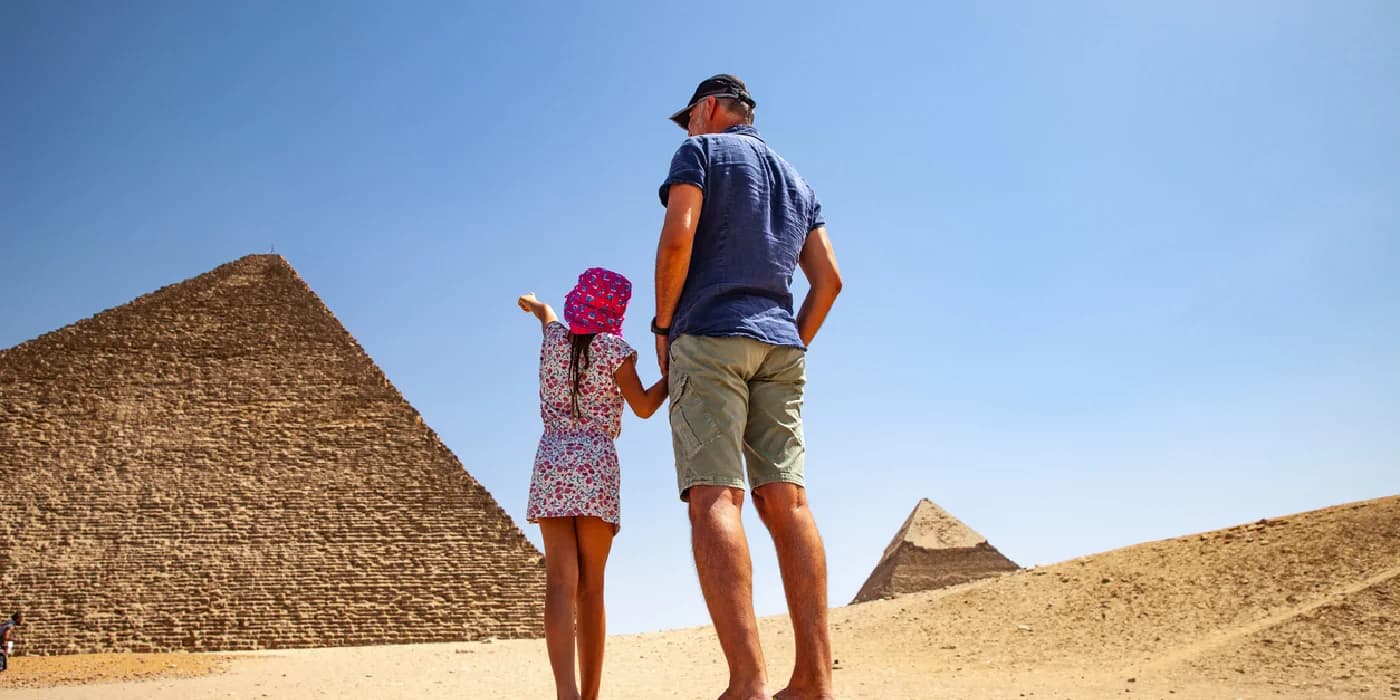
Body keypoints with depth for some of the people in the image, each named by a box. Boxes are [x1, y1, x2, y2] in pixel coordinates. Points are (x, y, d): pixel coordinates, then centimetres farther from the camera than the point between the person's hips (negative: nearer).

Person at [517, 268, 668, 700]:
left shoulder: (555, 338, 11)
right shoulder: (613, 348, -2)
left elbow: (547, 314, 35)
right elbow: (644, 407, -1)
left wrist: (533, 303, 58)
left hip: (550, 465, 3)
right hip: (595, 467, -2)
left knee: (560, 581, -9)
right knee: (591, 587, 2)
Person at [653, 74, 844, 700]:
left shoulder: (701, 151, 8)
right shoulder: (796, 181, 26)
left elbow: (678, 236, -9)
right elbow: (828, 279, 17)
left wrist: (662, 326, -2)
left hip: (711, 335, -6)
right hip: (780, 344, 6)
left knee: (713, 499, -14)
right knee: (785, 499, -2)